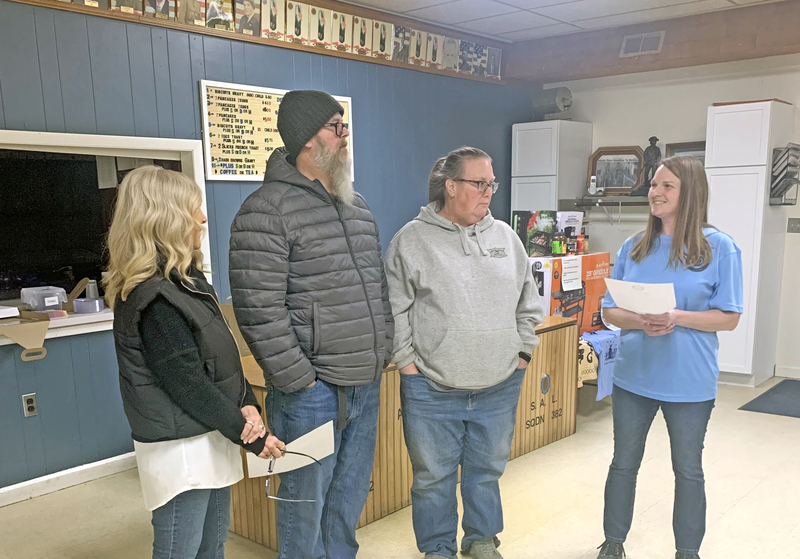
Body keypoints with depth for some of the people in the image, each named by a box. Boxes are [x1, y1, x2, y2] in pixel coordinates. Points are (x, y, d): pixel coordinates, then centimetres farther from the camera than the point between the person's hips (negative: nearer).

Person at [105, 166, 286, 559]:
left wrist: (248, 406, -6)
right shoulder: (152, 299, -21)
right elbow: (189, 386, -21)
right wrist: (250, 438, -14)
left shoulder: (187, 280, 8)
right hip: (180, 449, -9)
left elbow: (224, 359, 8)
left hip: (210, 439, 9)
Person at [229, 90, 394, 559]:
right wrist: (300, 381, -16)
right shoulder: (267, 211, -14)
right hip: (313, 391, -7)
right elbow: (260, 311, -18)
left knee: (351, 493, 21)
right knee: (306, 499, 10)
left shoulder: (357, 205, 12)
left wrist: (383, 356, 13)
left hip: (367, 385, 8)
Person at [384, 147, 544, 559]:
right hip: (431, 390, -3)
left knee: (487, 470, 18)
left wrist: (522, 351, 9)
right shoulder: (411, 240, -5)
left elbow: (528, 303, 14)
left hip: (499, 387, 4)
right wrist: (408, 362, -7)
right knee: (433, 477, 10)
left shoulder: (506, 237, 7)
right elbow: (394, 311, -4)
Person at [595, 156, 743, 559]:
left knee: (688, 470, 15)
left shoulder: (720, 248, -7)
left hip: (690, 381, -2)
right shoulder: (633, 248, 2)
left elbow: (729, 318, -7)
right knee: (623, 463, 16)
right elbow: (610, 311, 3)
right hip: (634, 375, 3)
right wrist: (641, 321, -18)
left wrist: (676, 318, -23)